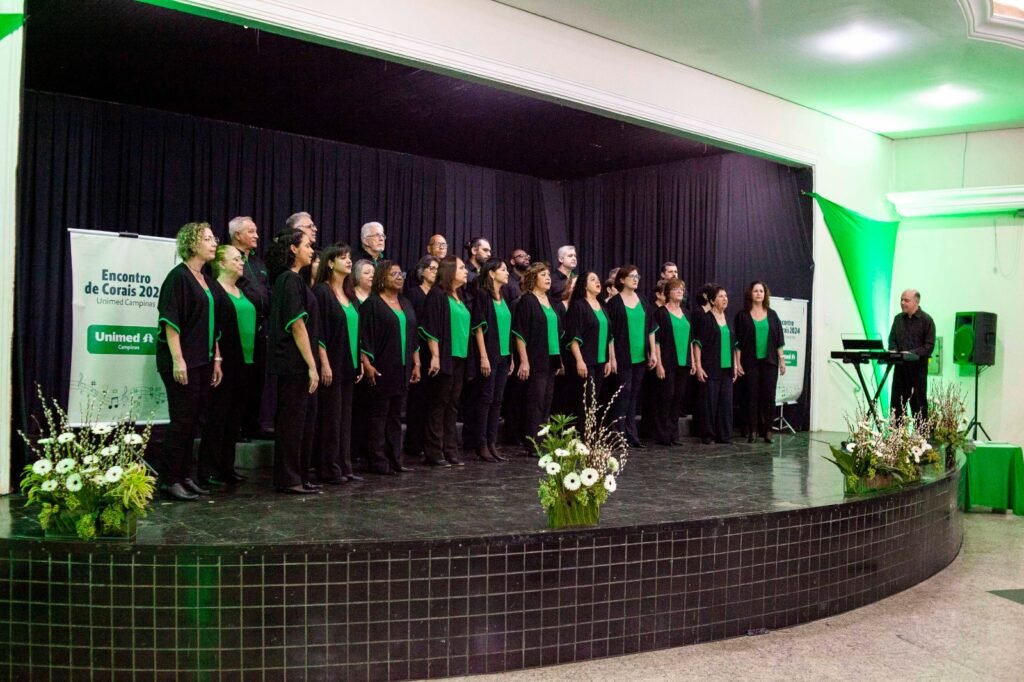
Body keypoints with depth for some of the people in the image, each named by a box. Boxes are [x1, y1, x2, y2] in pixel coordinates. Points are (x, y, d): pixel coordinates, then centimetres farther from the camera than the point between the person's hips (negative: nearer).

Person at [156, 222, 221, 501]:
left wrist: (216, 358, 16)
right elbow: (170, 320, -15)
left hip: (203, 361, 8)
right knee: (182, 420, -4)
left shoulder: (207, 280, 14)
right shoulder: (178, 276, -10)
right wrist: (177, 360, -20)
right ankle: (171, 480, 5)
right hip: (182, 362, -8)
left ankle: (185, 476, 19)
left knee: (192, 421, 11)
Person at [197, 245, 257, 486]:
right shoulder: (214, 290, -6)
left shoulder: (243, 293, 19)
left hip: (246, 362, 8)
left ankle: (227, 466, 18)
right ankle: (209, 469, 4)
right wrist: (217, 358, -19)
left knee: (235, 418, 11)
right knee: (217, 416, -3)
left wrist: (256, 359, 16)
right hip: (225, 363, -8)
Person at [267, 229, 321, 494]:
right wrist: (312, 365, -18)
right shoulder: (291, 280, -13)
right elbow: (297, 325, -18)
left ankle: (299, 476, 20)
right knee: (292, 420, -3)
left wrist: (311, 364, 18)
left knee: (303, 419, 13)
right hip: (294, 363, -10)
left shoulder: (287, 279, 16)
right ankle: (288, 479, 5)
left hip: (293, 364, 10)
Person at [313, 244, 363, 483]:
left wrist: (360, 362, 14)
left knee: (345, 417, 9)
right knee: (330, 418, -3)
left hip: (349, 365, 8)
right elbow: (318, 331, -14)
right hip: (331, 364, -8)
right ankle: (328, 470, 4)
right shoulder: (322, 291, -8)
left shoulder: (350, 294, 15)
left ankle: (344, 466, 15)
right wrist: (324, 363, -19)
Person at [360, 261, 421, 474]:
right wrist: (367, 364, -18)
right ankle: (378, 462, 3)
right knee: (378, 415, -1)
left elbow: (413, 336, 17)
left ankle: (395, 459, 15)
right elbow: (364, 337, -11)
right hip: (381, 369, -6)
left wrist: (416, 364, 12)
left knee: (395, 415, 10)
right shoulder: (372, 304, -5)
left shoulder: (406, 305, 15)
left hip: (402, 369, 6)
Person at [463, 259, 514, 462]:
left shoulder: (503, 298, 15)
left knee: (497, 401, 7)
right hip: (488, 355, -7)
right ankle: (481, 445, 2)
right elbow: (478, 327, -13)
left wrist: (510, 357, 15)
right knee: (485, 399, -4)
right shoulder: (482, 295, -7)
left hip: (503, 356, 7)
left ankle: (491, 443, 12)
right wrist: (483, 356, -18)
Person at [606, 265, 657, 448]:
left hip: (640, 356, 5)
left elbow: (650, 327, 13)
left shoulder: (642, 301, 11)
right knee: (624, 392, -5)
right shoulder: (614, 302, -5)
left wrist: (653, 352, 8)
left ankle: (631, 434, 14)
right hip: (623, 356, -5)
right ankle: (620, 434, 2)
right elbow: (609, 331, -8)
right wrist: (612, 357, -13)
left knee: (634, 394, 8)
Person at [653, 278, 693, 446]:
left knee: (679, 397, 6)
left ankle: (673, 434, 13)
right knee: (666, 397, -4)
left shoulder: (685, 313, 15)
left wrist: (692, 361, 12)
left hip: (683, 363, 6)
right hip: (667, 362, -6)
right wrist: (659, 364, -14)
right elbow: (656, 340, -8)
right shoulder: (661, 312, -4)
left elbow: (689, 339, 18)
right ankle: (663, 435, 3)